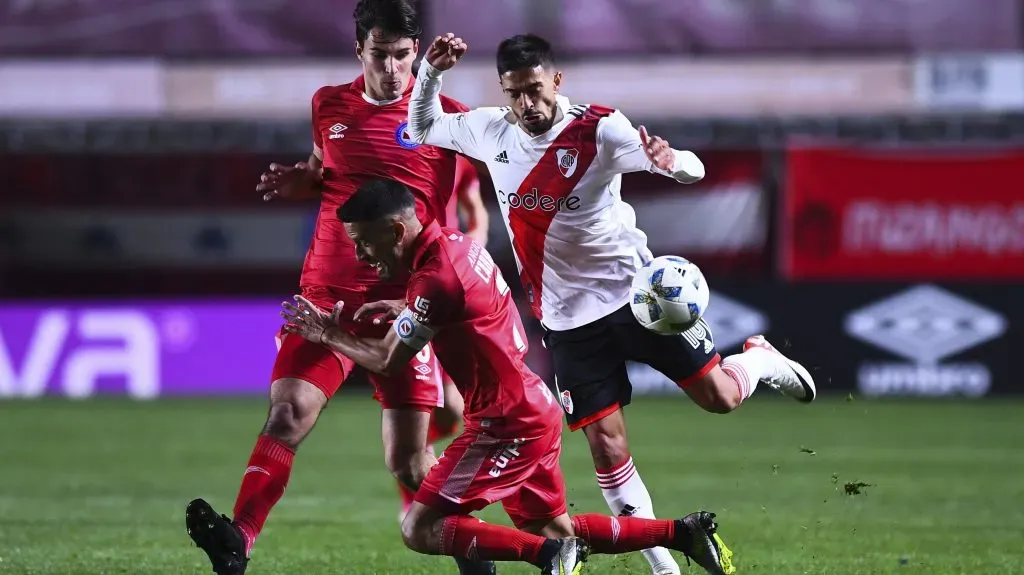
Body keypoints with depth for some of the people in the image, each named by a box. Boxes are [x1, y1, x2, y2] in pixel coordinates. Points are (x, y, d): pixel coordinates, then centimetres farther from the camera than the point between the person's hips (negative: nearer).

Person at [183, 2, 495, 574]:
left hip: (404, 304, -2)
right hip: (327, 292, 2)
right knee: (288, 413, -19)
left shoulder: (445, 119, 0)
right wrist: (299, 181, 7)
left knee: (408, 458, -3)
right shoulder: (329, 105, 10)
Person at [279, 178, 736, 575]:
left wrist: (331, 337, 2)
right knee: (554, 530, 21)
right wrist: (399, 308, 11)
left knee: (420, 530, -11)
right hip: (535, 410, 10)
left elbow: (389, 362, -12)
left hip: (507, 426, -10)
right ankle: (684, 532, 16)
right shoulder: (455, 243, 6)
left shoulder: (435, 277, -22)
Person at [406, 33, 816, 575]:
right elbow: (422, 128, 13)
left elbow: (694, 170, -18)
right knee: (605, 443, -4)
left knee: (719, 396, -3)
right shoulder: (491, 132, -2)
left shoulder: (598, 129, -15)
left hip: (634, 289, -3)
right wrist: (429, 71, -6)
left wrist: (672, 160, -42)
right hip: (567, 317, 3)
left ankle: (761, 359, 34)